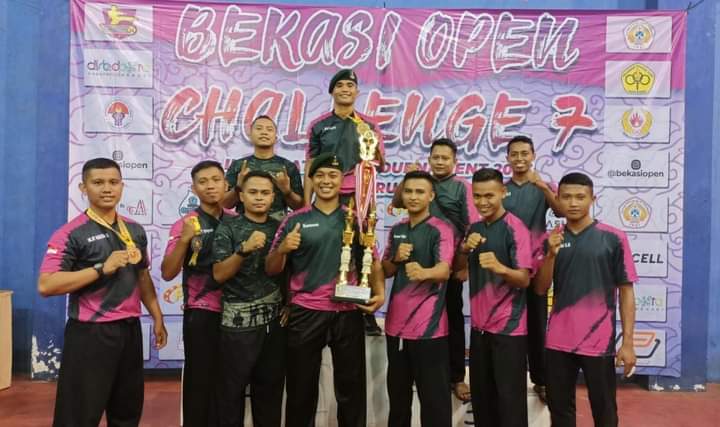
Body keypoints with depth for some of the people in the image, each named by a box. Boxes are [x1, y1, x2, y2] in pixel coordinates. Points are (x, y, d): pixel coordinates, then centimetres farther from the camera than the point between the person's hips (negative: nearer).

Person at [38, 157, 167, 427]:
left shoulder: (135, 230, 9)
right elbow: (46, 285, -19)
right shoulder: (71, 233, -10)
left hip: (130, 330, 6)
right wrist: (102, 268, -22)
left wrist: (157, 317, 14)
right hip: (90, 333, -6)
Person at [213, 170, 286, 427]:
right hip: (239, 320, -3)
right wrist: (244, 249, -24)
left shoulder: (280, 228, 8)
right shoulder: (228, 229, -3)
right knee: (233, 389, 6)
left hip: (274, 319, 4)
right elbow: (219, 275, -11)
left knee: (270, 387, 13)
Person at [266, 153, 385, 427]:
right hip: (305, 313, -1)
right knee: (301, 388, 10)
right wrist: (282, 249, -17)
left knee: (351, 387, 10)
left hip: (347, 313, 1)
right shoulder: (296, 220, 3)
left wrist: (379, 292, -8)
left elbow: (372, 261, 10)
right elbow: (271, 270, 4)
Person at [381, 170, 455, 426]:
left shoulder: (441, 229, -8)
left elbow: (444, 270, -22)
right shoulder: (396, 230, 11)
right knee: (397, 395, 18)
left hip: (428, 326, -6)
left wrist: (423, 272, -44)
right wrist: (396, 259, -6)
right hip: (396, 323, 6)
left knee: (434, 397, 0)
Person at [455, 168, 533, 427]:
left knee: (509, 397, 0)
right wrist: (465, 249, -5)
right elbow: (461, 268, 15)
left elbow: (524, 279, -17)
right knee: (481, 395, 15)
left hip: (508, 327, -7)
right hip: (479, 324, 7)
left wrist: (500, 268, -37)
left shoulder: (515, 228, -12)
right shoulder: (475, 228, 8)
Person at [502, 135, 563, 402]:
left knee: (536, 323, 7)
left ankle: (540, 380, 19)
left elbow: (561, 212, -16)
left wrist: (542, 185, -29)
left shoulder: (543, 188, 2)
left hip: (535, 264, -1)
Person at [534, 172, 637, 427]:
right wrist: (551, 254, -13)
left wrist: (628, 342, -6)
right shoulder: (551, 240, 4)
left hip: (598, 342, -3)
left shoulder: (613, 238, -4)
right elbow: (541, 289, 3)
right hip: (558, 342, 3)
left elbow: (625, 291, -2)